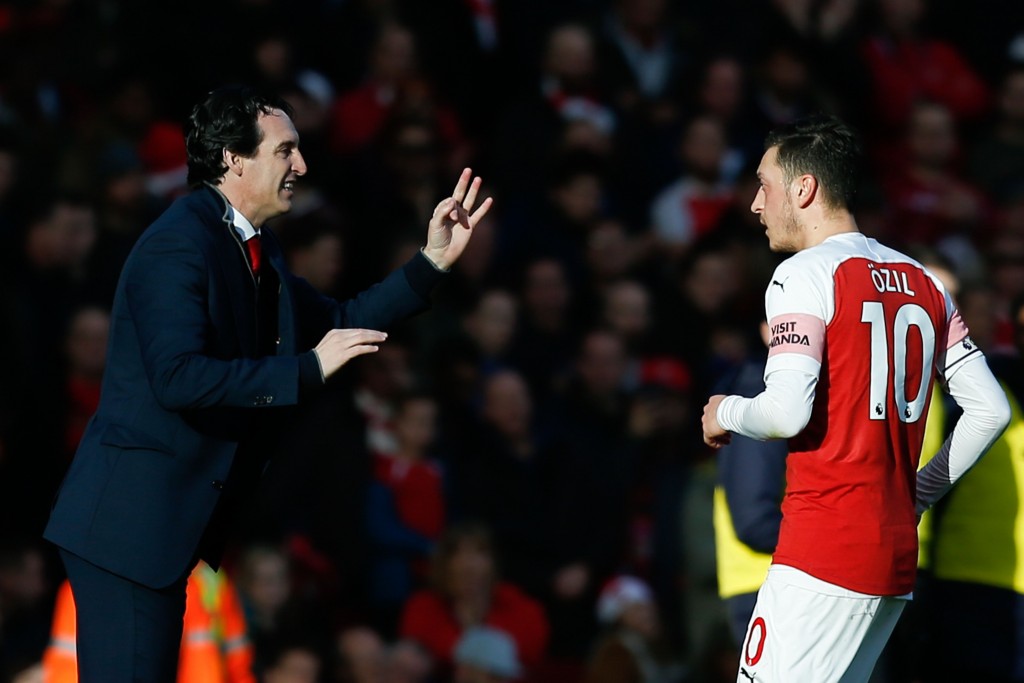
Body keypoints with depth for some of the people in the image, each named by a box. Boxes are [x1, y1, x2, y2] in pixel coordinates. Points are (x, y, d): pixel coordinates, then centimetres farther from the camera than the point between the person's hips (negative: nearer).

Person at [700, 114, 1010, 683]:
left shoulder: (805, 275, -7)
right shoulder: (923, 283, 16)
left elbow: (787, 411, -18)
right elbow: (990, 410, 15)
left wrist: (725, 414, 2)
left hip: (821, 551, -8)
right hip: (898, 554, 8)